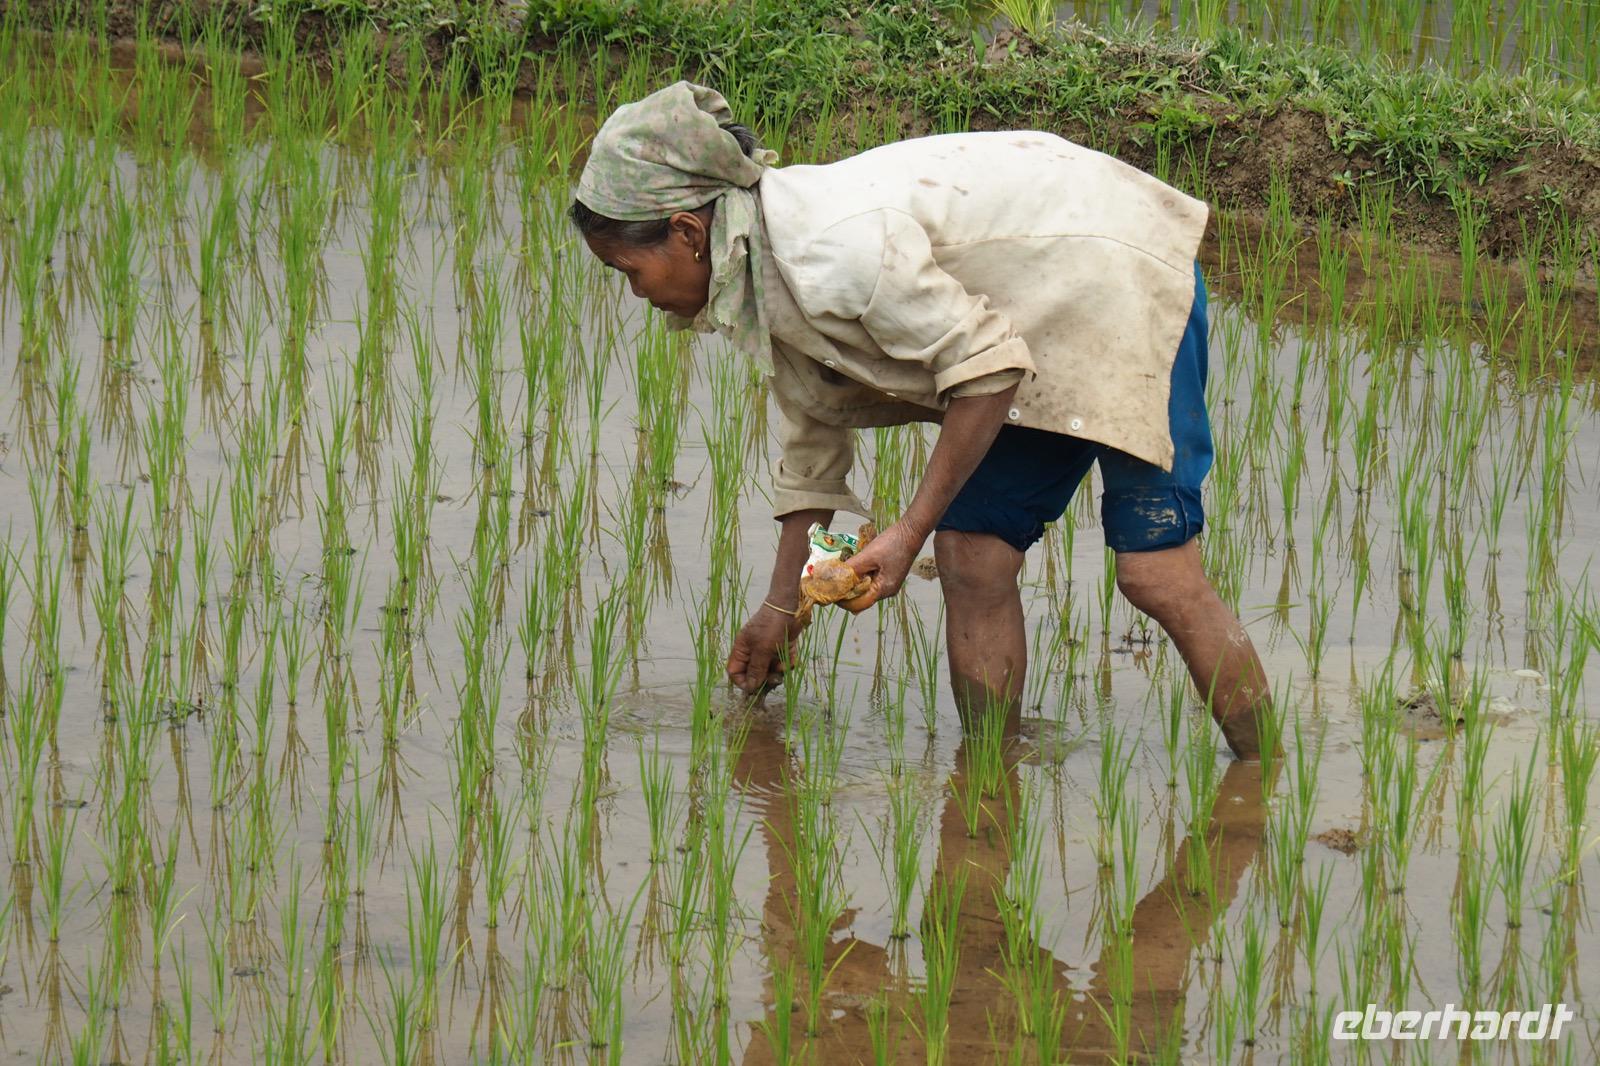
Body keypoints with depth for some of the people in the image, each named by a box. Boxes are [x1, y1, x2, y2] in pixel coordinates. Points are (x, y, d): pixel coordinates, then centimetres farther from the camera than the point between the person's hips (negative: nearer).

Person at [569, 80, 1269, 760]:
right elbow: (811, 447, 14)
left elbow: (987, 368, -25)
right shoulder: (767, 272, 2)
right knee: (970, 556, 3)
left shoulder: (839, 245, -30)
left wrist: (909, 533, -21)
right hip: (1047, 322, 9)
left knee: (1154, 571, -13)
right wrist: (781, 608, 18)